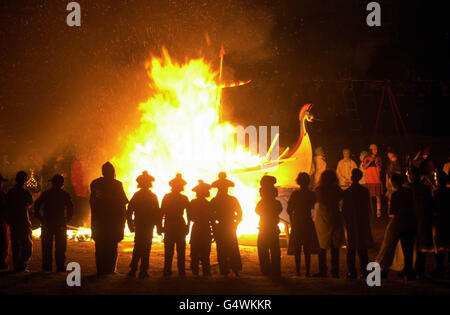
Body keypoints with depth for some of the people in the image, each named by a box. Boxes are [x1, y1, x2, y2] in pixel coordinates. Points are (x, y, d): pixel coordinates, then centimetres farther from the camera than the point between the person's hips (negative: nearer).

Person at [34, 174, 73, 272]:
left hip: (47, 224, 1)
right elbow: (70, 208, -5)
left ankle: (47, 266, 6)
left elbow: (36, 205, -2)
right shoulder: (65, 195, -1)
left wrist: (40, 218, 5)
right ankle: (60, 266, -1)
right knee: (60, 247, 3)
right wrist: (67, 219, 6)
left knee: (47, 247, 7)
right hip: (60, 224, -1)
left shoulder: (46, 194, 0)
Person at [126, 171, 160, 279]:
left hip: (138, 226, 3)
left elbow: (129, 212, 1)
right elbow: (157, 213, -7)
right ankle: (143, 272, -1)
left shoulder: (136, 195, 0)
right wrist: (159, 227, 1)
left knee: (137, 248, 13)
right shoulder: (153, 197, -8)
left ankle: (133, 271, 7)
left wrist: (131, 225, 10)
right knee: (146, 249, 1)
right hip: (149, 226, -3)